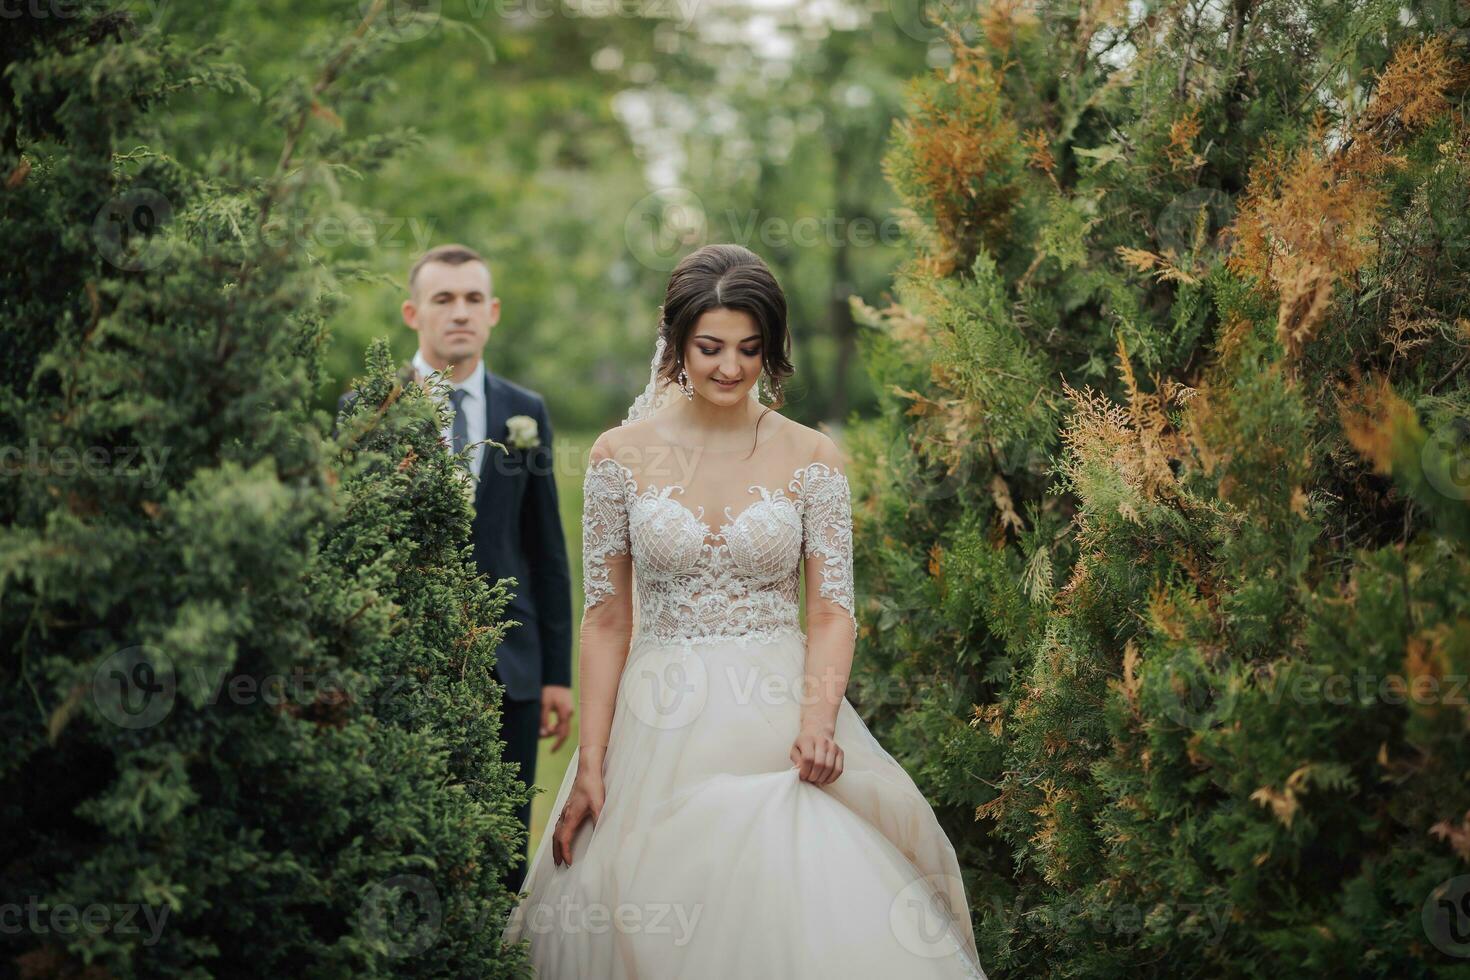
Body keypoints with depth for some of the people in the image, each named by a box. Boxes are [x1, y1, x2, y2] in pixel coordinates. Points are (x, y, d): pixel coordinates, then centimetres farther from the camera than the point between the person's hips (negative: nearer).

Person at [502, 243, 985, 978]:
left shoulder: (811, 458, 3)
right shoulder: (622, 455, 3)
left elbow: (832, 610, -1)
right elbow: (606, 621, 4)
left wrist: (818, 720, -19)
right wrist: (589, 767, -2)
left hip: (779, 729, 0)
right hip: (661, 736, 1)